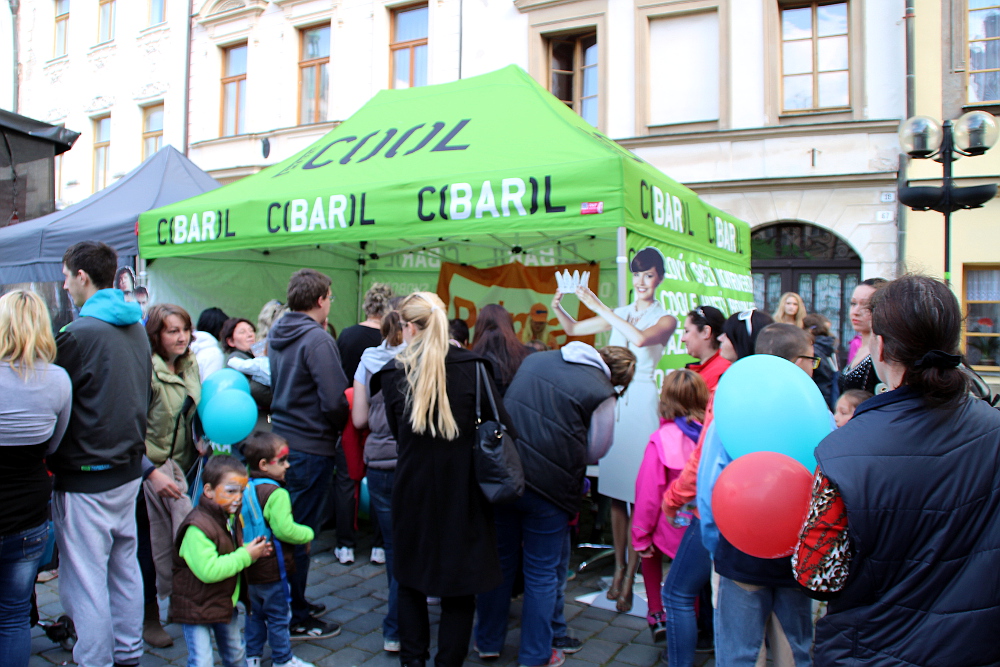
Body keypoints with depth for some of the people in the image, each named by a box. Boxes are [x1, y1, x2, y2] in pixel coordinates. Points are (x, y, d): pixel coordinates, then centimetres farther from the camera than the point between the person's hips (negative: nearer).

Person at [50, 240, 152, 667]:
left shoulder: (79, 333, -17)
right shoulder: (136, 327, 8)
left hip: (86, 477, -8)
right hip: (129, 467, 8)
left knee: (85, 578, 3)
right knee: (124, 565, 18)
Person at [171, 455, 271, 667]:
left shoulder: (231, 517, 3)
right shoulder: (197, 527, -28)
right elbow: (208, 571, -33)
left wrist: (255, 551, 1)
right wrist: (246, 556, -27)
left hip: (226, 602, 8)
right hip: (197, 608, -8)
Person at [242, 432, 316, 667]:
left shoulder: (245, 488, 2)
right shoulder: (276, 494, -23)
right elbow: (285, 530, -29)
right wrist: (308, 533, -12)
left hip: (249, 569, 8)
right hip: (271, 571, -7)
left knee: (254, 614, 21)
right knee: (278, 617, 7)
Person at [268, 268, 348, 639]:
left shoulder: (276, 334, 9)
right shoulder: (317, 339, -18)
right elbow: (334, 400, -24)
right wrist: (340, 427, -5)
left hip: (279, 439, 9)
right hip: (311, 447, -9)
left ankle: (292, 603, 34)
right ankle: (296, 620, 15)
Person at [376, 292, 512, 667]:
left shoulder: (393, 372, -5)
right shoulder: (472, 367, -10)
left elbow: (396, 431, 4)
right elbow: (502, 425, -11)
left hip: (413, 487, 2)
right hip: (463, 491, -1)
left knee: (410, 579, 21)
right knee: (460, 586, 12)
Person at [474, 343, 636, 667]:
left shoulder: (536, 358, 8)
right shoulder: (602, 395, -8)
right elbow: (595, 451, 4)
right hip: (549, 488, -5)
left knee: (500, 561, 21)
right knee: (542, 574, 13)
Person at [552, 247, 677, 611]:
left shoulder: (665, 319, 0)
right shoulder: (619, 314, 14)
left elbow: (639, 338, -21)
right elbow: (574, 329, 16)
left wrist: (598, 305, -21)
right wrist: (557, 308, -5)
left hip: (641, 400, -5)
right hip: (614, 399, 5)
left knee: (638, 493, -5)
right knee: (615, 491, 10)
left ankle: (630, 579, 3)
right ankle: (619, 567, 22)